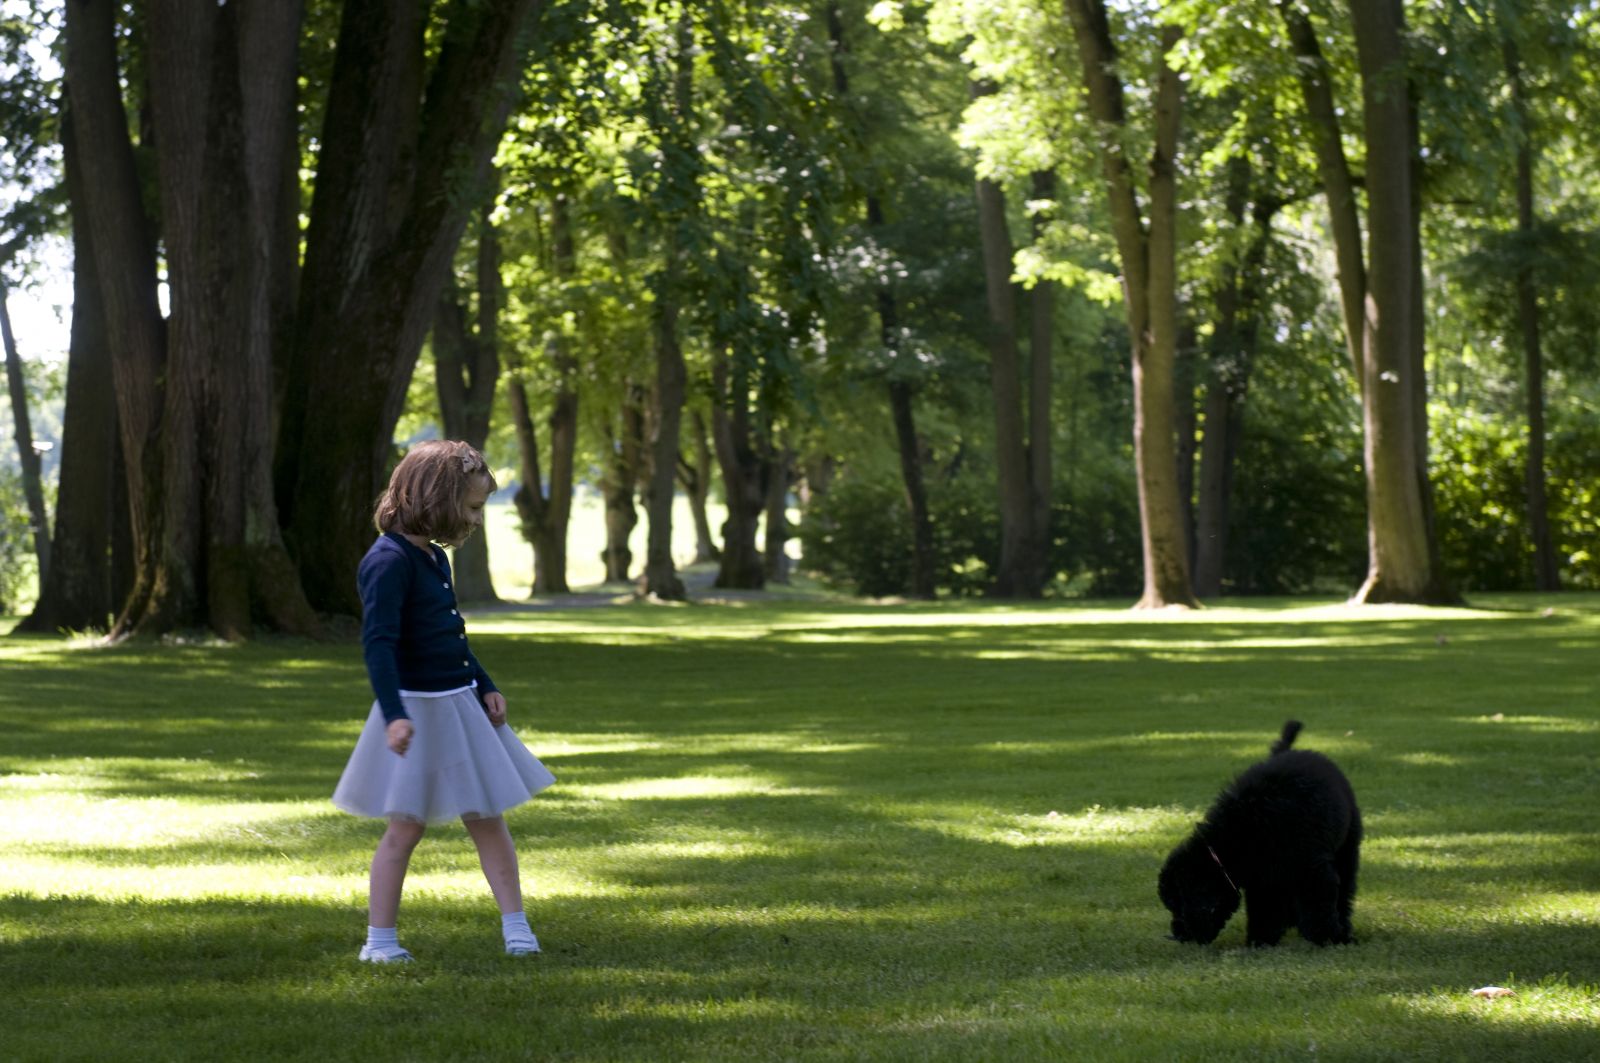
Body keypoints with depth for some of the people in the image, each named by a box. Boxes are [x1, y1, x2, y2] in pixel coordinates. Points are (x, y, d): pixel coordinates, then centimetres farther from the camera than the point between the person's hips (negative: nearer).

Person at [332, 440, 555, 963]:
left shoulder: (435, 558, 11)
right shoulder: (389, 561, -17)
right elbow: (378, 643, -25)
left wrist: (485, 687, 14)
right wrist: (394, 714, -33)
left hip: (460, 706, 8)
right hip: (417, 711, -8)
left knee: (488, 817, 9)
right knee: (406, 826, -1)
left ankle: (516, 926, 14)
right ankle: (379, 939, 9)